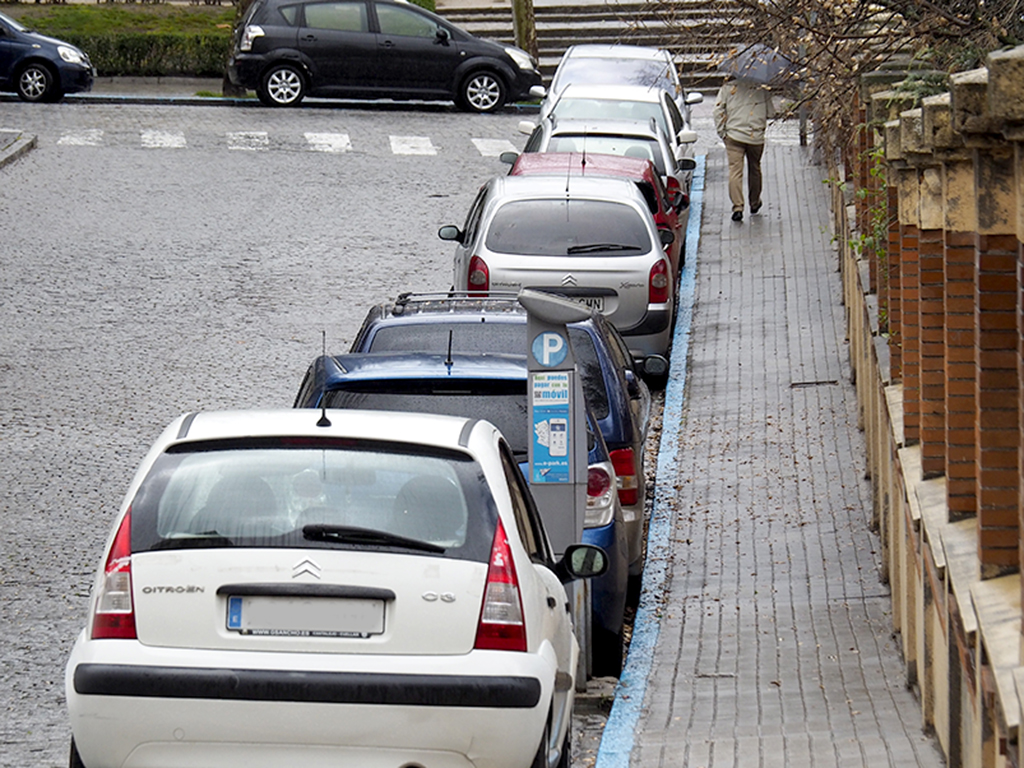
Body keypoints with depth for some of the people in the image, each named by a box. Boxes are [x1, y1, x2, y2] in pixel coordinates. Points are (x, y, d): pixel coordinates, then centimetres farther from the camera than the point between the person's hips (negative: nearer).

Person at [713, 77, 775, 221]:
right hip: (756, 138, 2)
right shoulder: (762, 89, 2)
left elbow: (718, 111, -4)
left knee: (735, 170, -5)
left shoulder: (728, 87, 1)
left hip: (734, 136, -2)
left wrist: (722, 133, 3)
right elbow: (771, 113, 5)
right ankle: (754, 203, 36)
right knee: (754, 169, 21)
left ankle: (737, 207, -19)